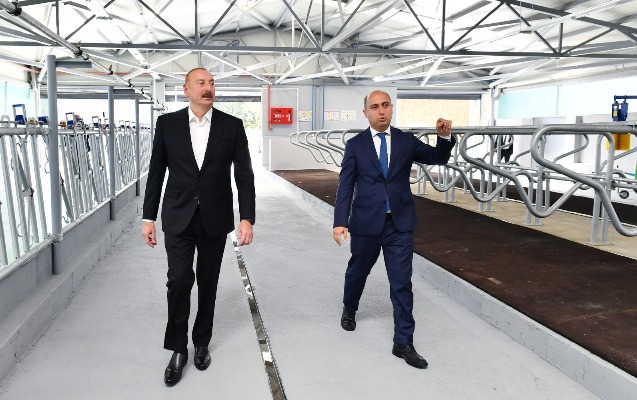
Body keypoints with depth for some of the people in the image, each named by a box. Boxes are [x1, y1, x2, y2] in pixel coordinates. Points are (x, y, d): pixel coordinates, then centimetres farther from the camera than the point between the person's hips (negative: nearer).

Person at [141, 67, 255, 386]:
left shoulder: (232, 125, -1)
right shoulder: (167, 123, 0)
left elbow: (244, 175, -3)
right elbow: (156, 173, 4)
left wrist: (247, 218, -10)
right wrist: (149, 218, 3)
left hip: (215, 218, 1)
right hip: (178, 217, 0)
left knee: (208, 283, 11)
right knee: (179, 280, -8)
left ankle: (201, 343, 31)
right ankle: (178, 349, 13)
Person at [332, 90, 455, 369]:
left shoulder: (406, 141, 5)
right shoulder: (355, 144, 0)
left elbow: (438, 158, 3)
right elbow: (345, 186, -4)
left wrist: (444, 137, -18)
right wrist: (340, 222, -13)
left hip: (400, 223, 1)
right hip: (366, 222, 0)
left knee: (402, 283, 1)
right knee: (357, 271, 19)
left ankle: (403, 343, 10)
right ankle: (349, 309, 49)